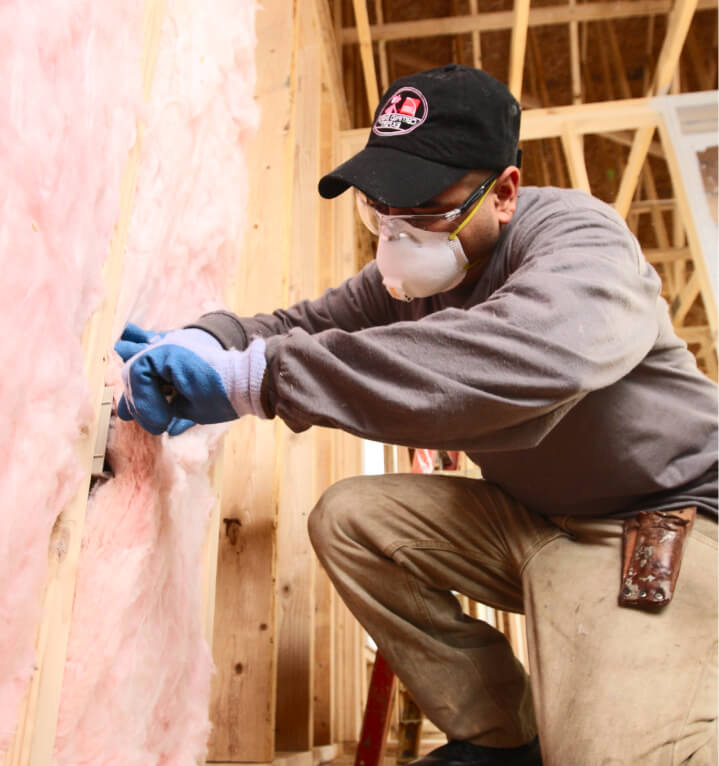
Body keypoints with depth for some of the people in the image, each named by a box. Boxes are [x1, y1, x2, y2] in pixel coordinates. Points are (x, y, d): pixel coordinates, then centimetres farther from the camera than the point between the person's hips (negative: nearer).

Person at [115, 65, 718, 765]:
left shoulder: (577, 240, -22)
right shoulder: (406, 274, 1)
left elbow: (535, 354, -43)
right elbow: (303, 324, 6)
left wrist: (253, 377, -42)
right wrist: (204, 340, -19)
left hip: (663, 517, -7)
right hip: (529, 517, 7)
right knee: (347, 518, -6)